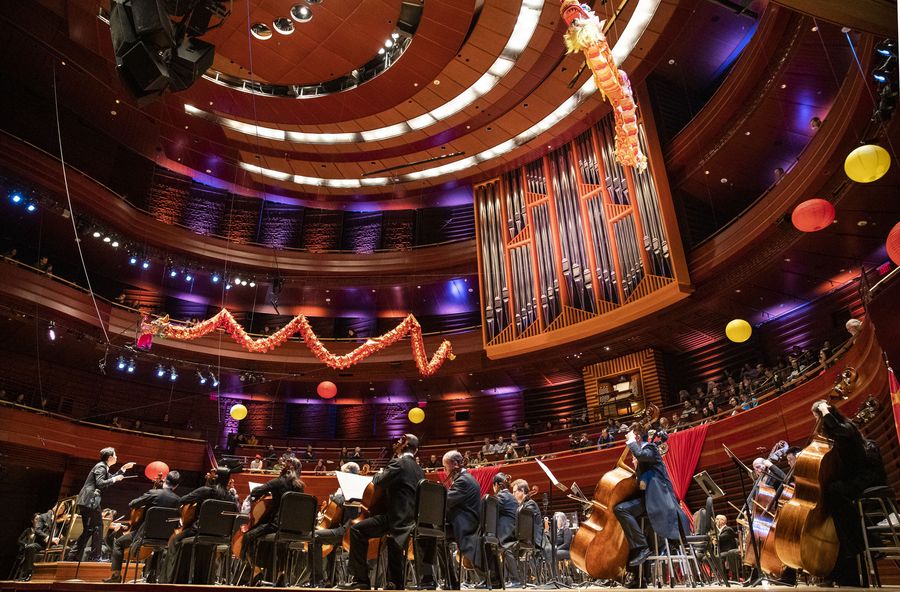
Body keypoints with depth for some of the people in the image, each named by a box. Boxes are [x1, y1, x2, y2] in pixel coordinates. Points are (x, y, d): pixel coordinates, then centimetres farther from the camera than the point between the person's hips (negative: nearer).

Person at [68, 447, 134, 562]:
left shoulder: (103, 467, 19)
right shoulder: (101, 466, -10)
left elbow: (111, 478, 28)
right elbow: (100, 483, -22)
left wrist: (123, 468, 25)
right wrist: (115, 479, -12)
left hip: (86, 501, 10)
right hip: (90, 500, -10)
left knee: (88, 530, 12)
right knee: (98, 526, -6)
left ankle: (75, 557, 12)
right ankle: (95, 557, -6)